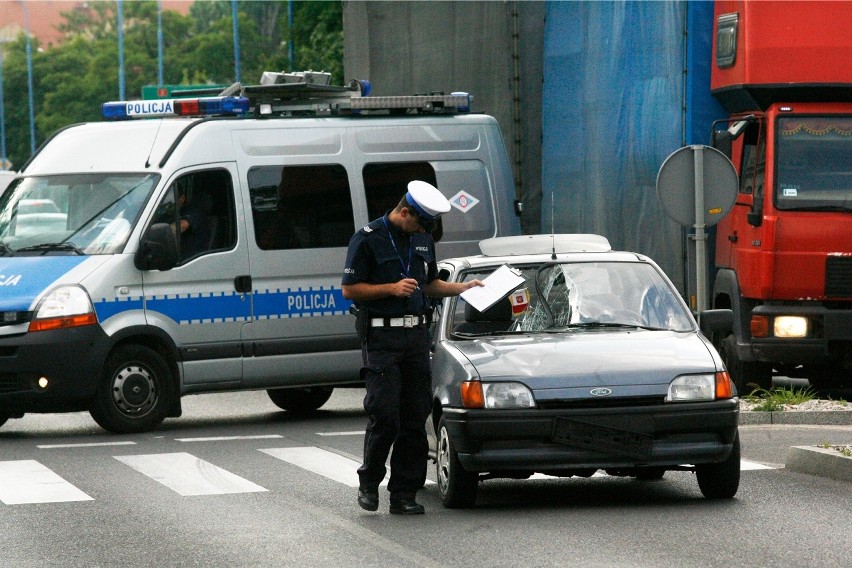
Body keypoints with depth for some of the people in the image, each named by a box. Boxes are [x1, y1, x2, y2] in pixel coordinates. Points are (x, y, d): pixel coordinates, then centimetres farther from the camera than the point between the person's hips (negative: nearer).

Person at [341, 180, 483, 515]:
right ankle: (369, 481, 8)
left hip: (416, 336, 6)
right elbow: (350, 289, -6)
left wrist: (461, 288, 10)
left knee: (415, 418, 2)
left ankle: (404, 494, 6)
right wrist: (391, 288, -16)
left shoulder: (423, 240, 15)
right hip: (381, 337, -6)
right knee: (385, 415, -12)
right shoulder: (368, 239, -5)